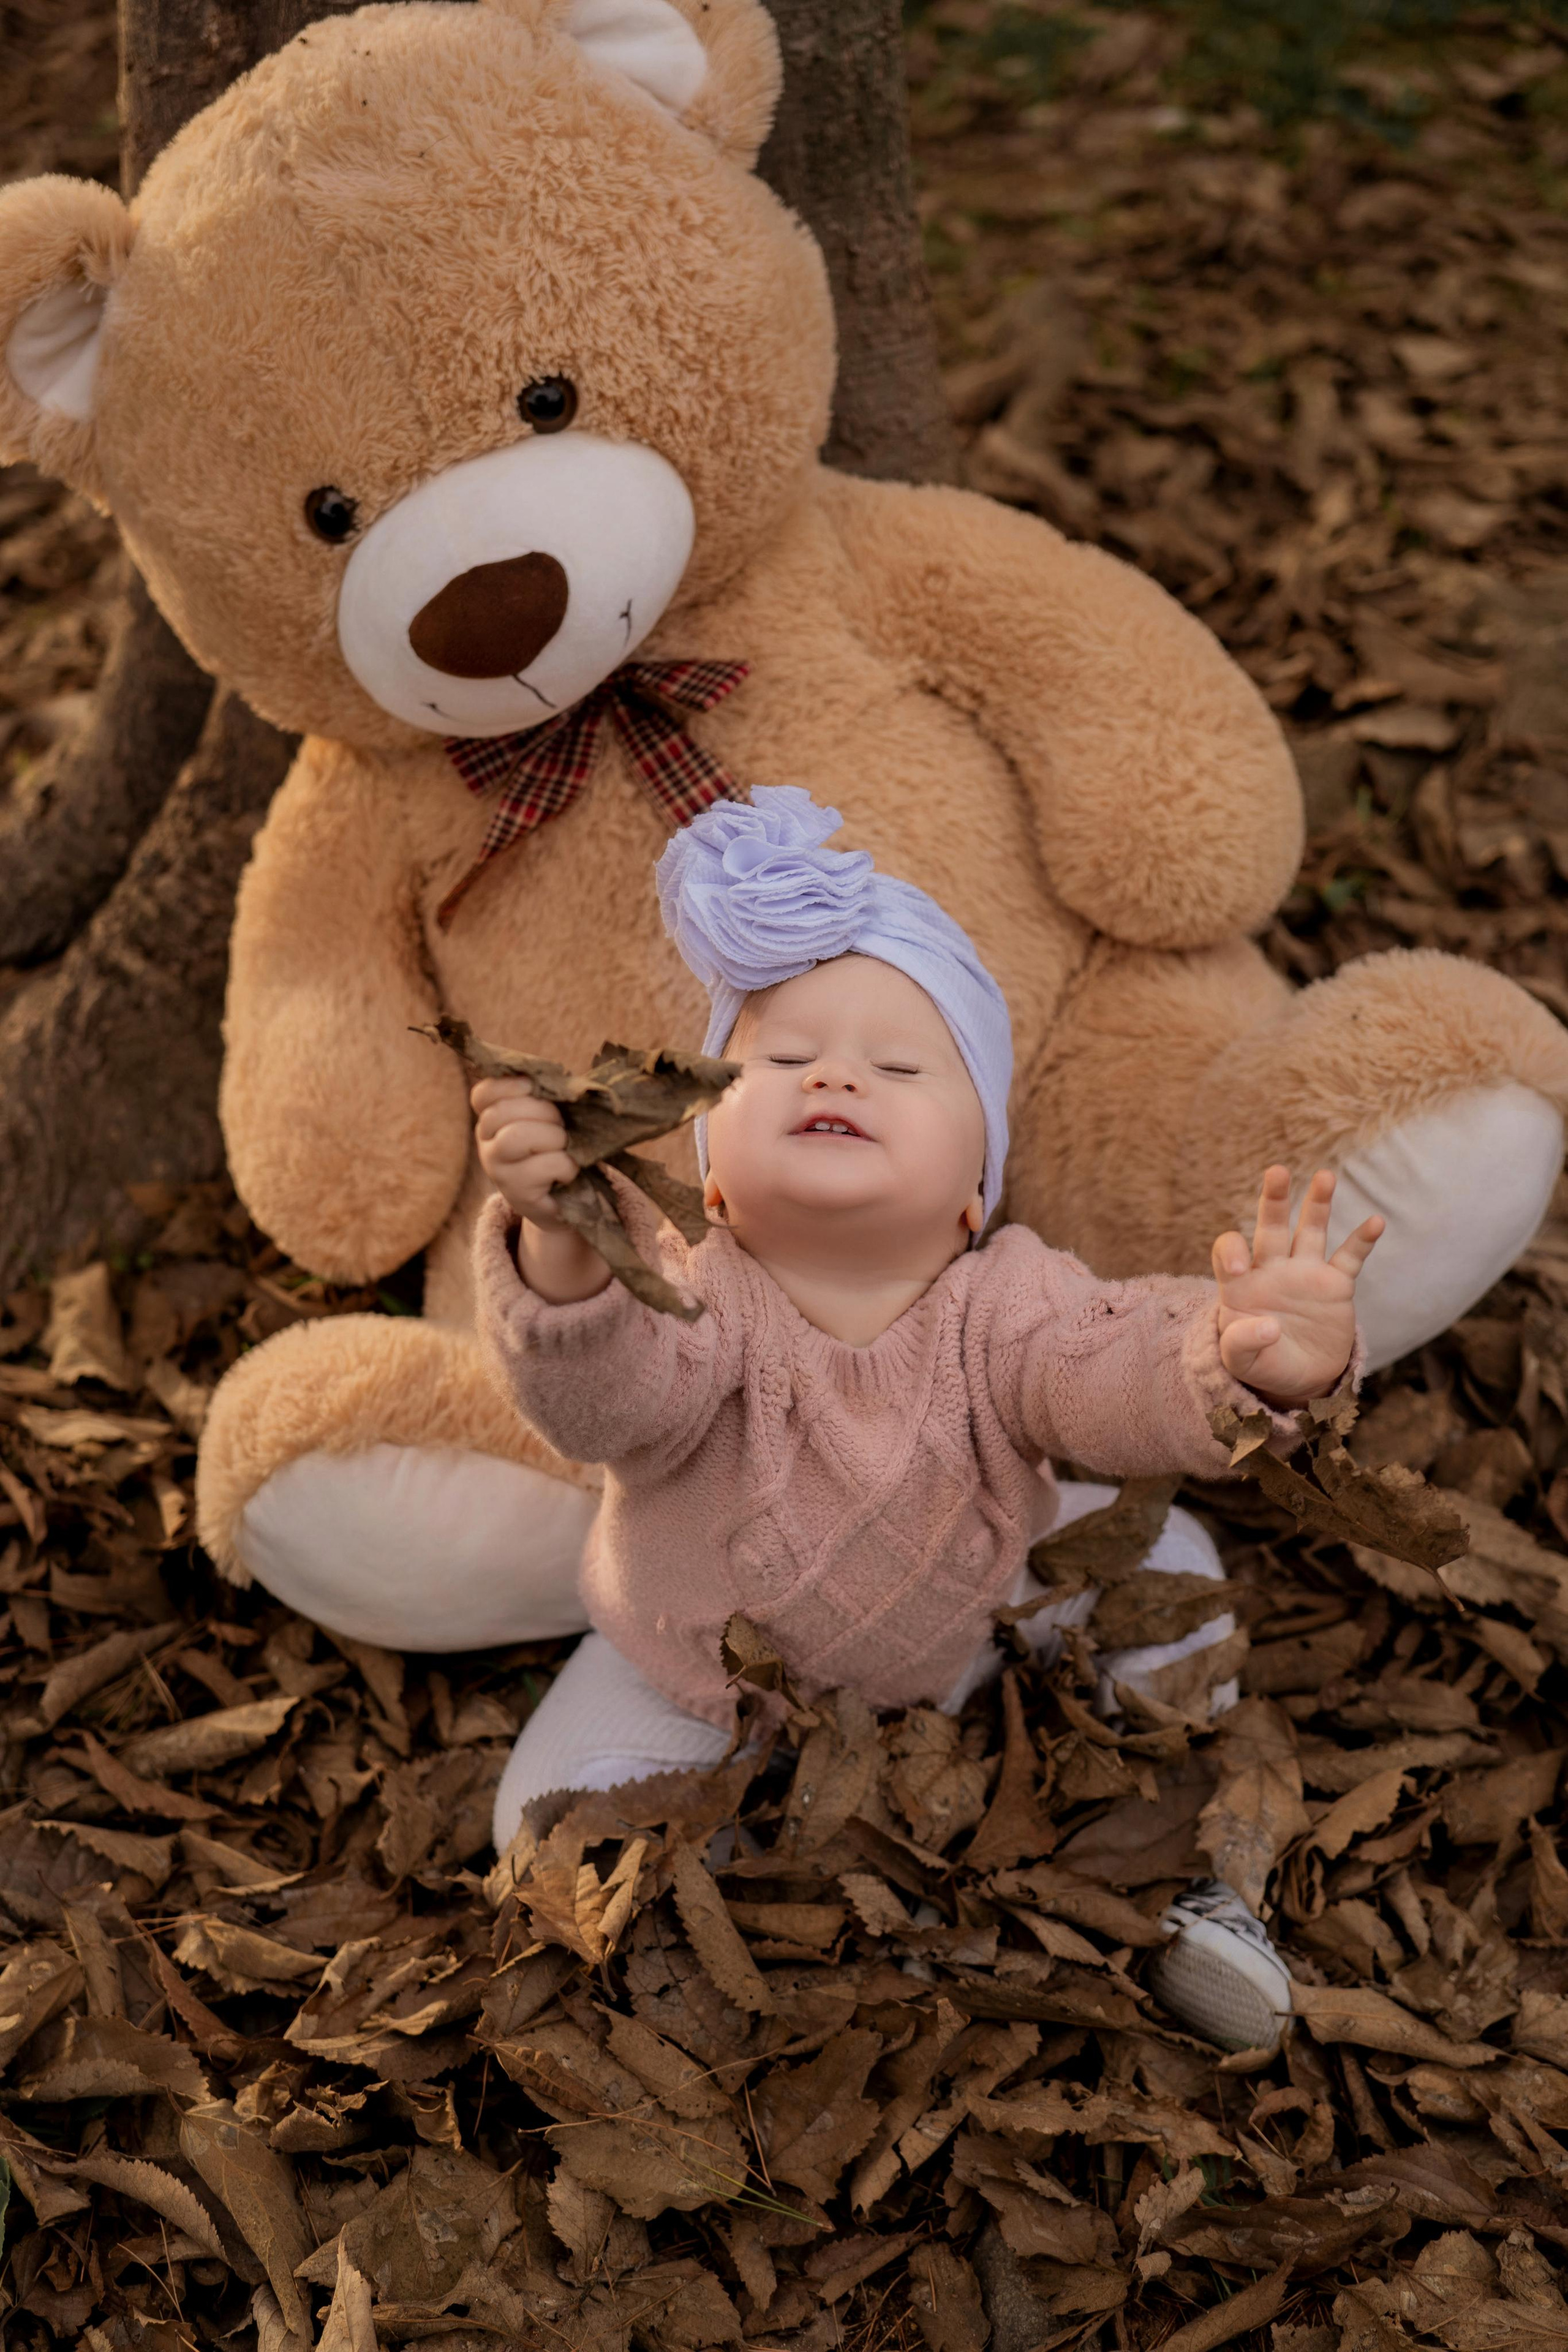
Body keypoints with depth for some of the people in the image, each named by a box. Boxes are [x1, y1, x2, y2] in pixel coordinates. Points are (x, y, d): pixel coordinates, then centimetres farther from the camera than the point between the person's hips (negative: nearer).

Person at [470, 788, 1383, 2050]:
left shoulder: (1003, 1305, -27)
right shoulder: (692, 1297, -32)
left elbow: (1120, 1378, -44)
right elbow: (608, 1402, -51)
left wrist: (1251, 1361, -69)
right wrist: (563, 1252, -74)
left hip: (965, 1636, 1)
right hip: (701, 1679, -1)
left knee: (1158, 1553, -12)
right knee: (565, 1817, -19)